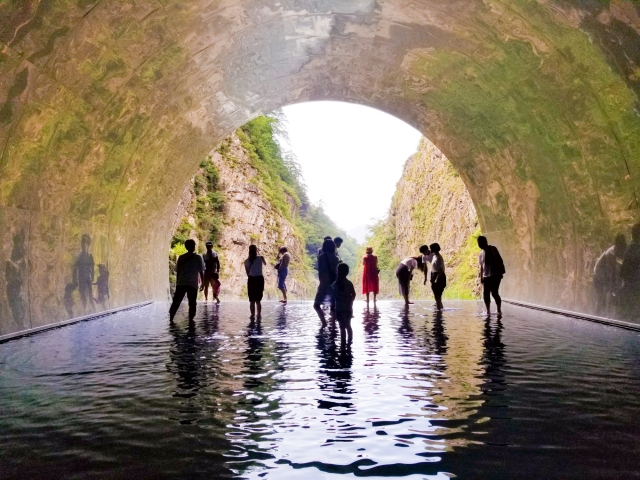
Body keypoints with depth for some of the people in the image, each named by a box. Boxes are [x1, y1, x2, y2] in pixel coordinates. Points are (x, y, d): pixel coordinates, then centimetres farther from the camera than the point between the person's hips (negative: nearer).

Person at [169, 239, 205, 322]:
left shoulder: (181, 257, 10)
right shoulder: (198, 257, 2)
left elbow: (177, 272, 11)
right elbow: (201, 272, 1)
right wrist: (203, 283, 8)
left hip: (181, 284, 3)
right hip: (193, 284, -3)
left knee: (175, 303, 8)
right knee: (192, 304, 4)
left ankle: (171, 319, 6)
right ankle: (190, 320, 0)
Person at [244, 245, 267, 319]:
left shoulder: (246, 261, -2)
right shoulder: (260, 258, -5)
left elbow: (247, 273, 3)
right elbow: (265, 264, 18)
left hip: (251, 280, 0)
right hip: (259, 279, 0)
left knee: (252, 300, 9)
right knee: (258, 300, 13)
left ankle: (253, 315, 7)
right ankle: (259, 314, 12)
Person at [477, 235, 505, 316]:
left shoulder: (492, 249, -2)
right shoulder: (481, 253, 15)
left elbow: (499, 260, -6)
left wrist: (501, 271, -13)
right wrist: (481, 277, 14)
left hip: (495, 275, -6)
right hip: (486, 276, 6)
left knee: (494, 293, -13)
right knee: (486, 294, 2)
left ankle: (499, 310, -3)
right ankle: (488, 311, 12)